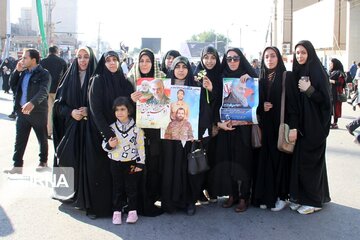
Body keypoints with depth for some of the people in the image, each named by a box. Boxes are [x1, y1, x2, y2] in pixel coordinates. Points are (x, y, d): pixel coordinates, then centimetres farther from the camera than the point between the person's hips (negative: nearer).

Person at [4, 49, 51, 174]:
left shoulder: (44, 74, -12)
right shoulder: (24, 72, 10)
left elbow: (43, 92, -27)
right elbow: (12, 85, 13)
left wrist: (32, 103, -44)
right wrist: (17, 71, 0)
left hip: (38, 112, -6)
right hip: (22, 111, 6)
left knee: (42, 139, 12)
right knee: (20, 140, 6)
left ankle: (43, 161, 29)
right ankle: (17, 165, 11)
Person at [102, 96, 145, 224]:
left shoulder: (136, 128, -6)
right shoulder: (111, 128, 1)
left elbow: (141, 146, -4)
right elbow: (104, 144, 7)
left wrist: (140, 163, -6)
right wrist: (109, 145, -17)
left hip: (131, 162, -2)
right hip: (115, 163, 2)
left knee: (131, 187, 6)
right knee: (117, 187, 10)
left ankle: (132, 210, 16)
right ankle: (117, 211, 18)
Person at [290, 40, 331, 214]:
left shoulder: (318, 72, -9)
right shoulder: (296, 73, 10)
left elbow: (325, 99, -12)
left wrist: (309, 90, -23)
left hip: (314, 125, -6)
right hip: (299, 123, 6)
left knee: (309, 161, -3)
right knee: (298, 159, 8)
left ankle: (313, 200, 9)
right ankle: (299, 196, 19)